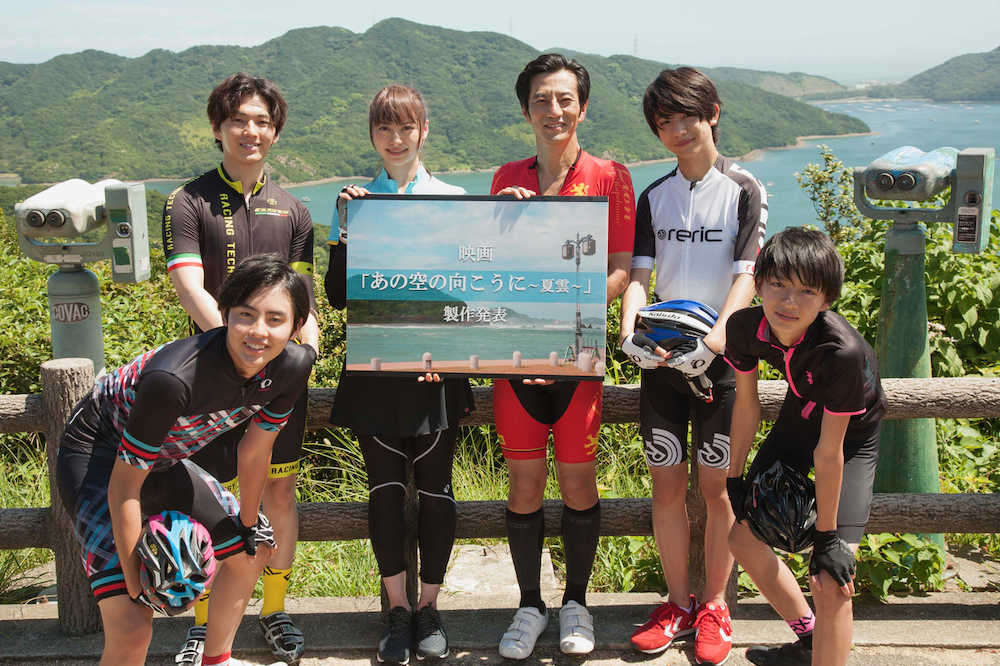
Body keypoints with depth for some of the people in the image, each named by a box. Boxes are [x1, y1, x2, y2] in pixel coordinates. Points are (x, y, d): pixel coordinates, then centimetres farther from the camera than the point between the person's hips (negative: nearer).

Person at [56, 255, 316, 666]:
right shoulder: (174, 378, -38)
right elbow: (124, 487, -27)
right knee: (131, 628, -20)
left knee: (254, 551, 20)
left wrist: (248, 526, 12)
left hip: (164, 458, 8)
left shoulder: (292, 367, -18)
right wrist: (134, 584, -21)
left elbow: (254, 451, 0)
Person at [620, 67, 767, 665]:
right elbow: (640, 272, 3)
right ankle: (679, 603, 22)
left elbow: (746, 275, -10)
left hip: (720, 356, -3)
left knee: (715, 485, 3)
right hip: (661, 356, 3)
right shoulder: (655, 197, 10)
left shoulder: (744, 190, -1)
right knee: (668, 483, 6)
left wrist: (718, 334, -28)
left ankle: (715, 606, 19)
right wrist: (631, 324, -18)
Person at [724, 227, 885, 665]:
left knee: (830, 578, -16)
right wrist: (735, 477, 2)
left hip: (852, 435, -5)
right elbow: (747, 405, -7)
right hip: (799, 418, 6)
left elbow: (828, 452, -30)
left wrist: (827, 536, -20)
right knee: (744, 538, 11)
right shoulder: (745, 327, -24)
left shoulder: (843, 351, -39)